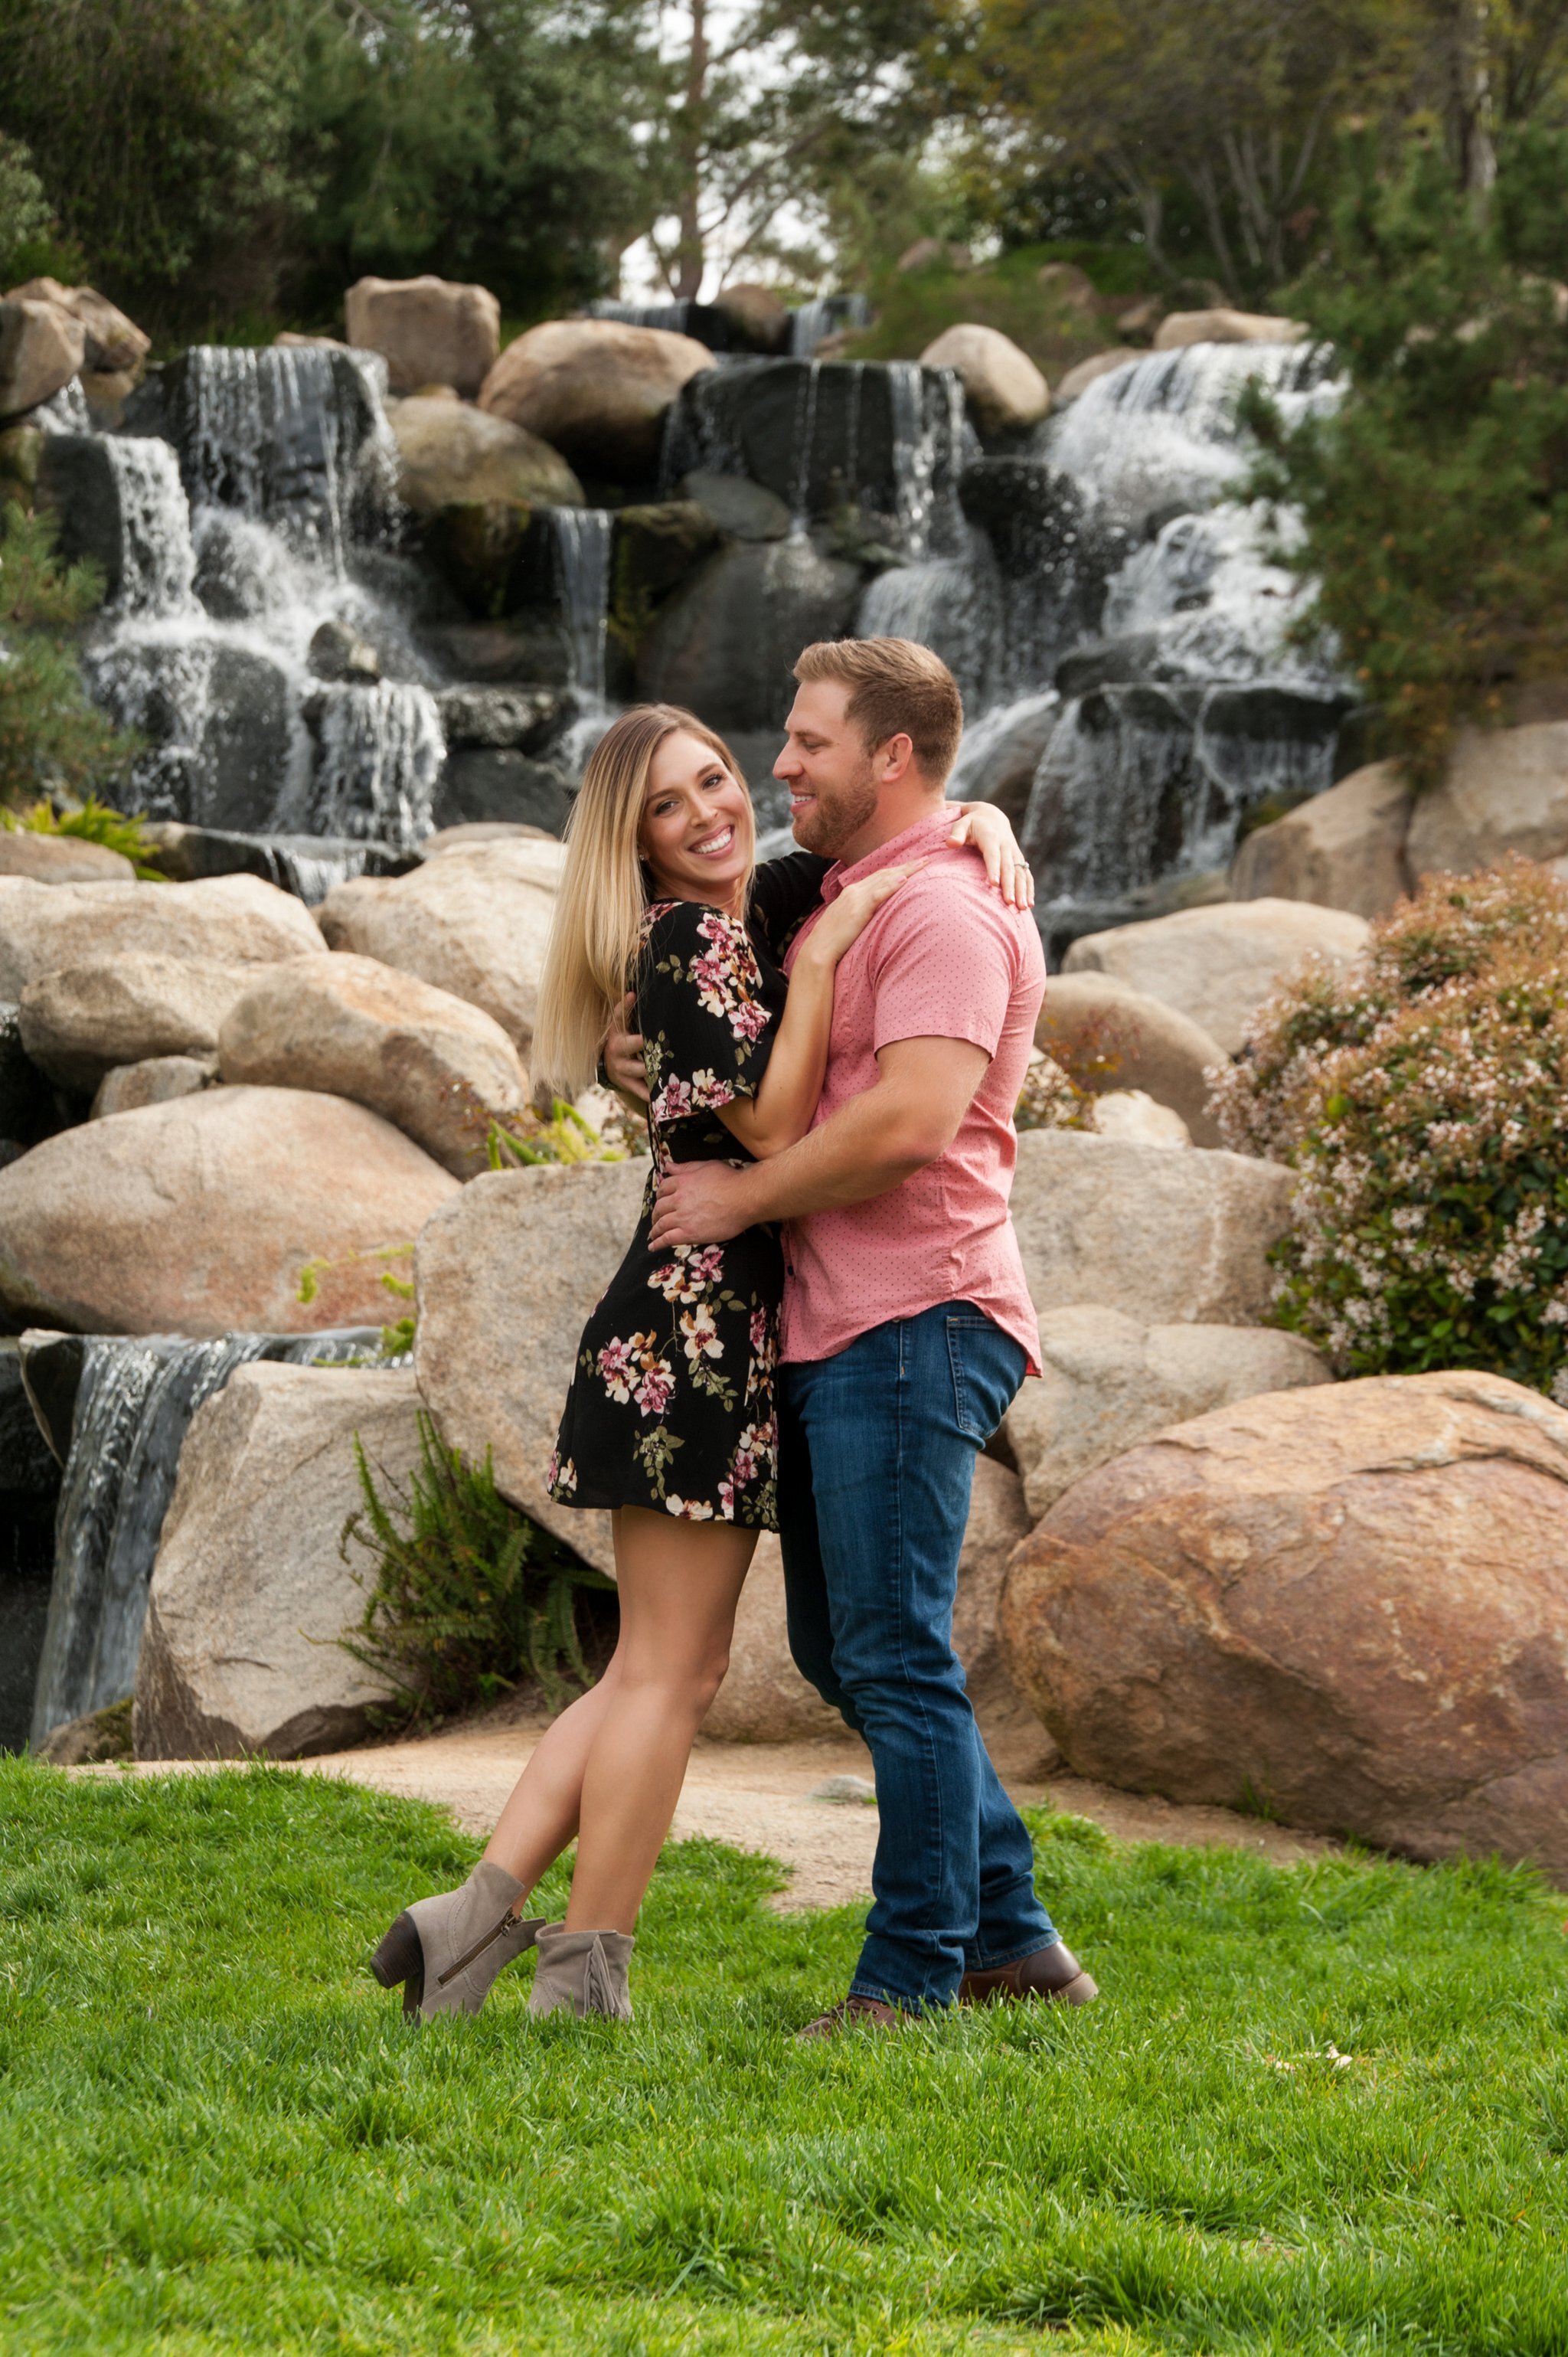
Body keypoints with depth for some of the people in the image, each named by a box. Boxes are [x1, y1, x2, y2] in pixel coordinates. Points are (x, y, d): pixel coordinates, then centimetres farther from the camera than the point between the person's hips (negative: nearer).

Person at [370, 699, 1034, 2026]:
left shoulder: (774, 903, 14)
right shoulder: (691, 940, -11)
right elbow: (772, 1130, -17)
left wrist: (982, 826, 5)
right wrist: (818, 961, -15)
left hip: (728, 1325, 10)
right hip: (700, 1318, -10)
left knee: (662, 1670, 12)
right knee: (671, 1672, -6)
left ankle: (478, 1917, 10)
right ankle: (582, 1985, -1)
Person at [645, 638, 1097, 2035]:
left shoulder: (943, 910, -13)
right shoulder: (842, 904, 20)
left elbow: (913, 1121, -25)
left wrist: (739, 1196, -15)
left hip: (912, 1324, -11)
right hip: (835, 1335, 11)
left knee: (895, 1657, -8)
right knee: (842, 1651, 14)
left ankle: (915, 1974, -1)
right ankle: (1012, 1936, 21)